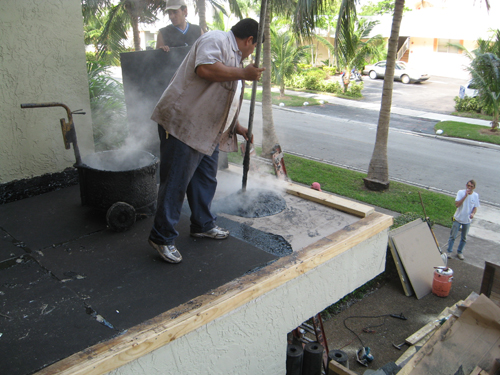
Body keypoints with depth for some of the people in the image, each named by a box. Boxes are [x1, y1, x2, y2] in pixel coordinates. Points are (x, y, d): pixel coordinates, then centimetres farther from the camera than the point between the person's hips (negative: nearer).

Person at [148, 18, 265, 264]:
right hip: (182, 124, -10)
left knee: (206, 180, 17)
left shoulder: (234, 57, 24)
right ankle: (162, 237, 4)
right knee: (176, 183, -6)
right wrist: (243, 73, -20)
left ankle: (203, 225, 33)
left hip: (207, 132, 10)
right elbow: (205, 69, -28)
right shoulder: (215, 40, -7)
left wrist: (236, 126, 25)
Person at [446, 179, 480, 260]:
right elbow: (457, 204, -22)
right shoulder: (461, 192, -13)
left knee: (464, 238, 14)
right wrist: (465, 196, -28)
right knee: (453, 236, 5)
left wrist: (473, 213, -16)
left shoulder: (476, 195, -5)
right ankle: (449, 251, 19)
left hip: (467, 220, 3)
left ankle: (460, 252, 31)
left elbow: (475, 207, 5)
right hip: (458, 218, -2)